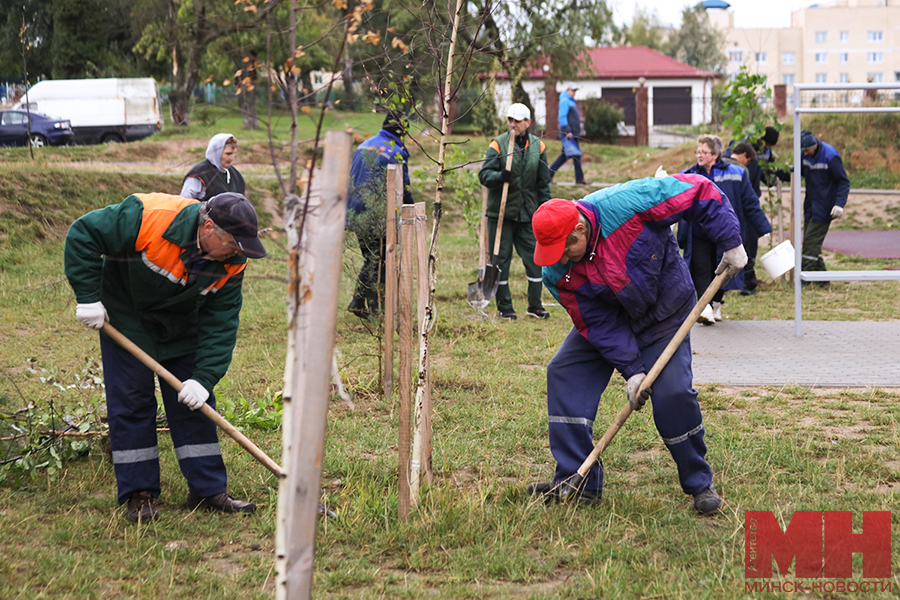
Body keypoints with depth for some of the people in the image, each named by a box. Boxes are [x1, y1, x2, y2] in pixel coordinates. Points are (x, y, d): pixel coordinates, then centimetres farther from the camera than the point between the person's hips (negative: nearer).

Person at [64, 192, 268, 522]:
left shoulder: (232, 263, -20)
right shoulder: (149, 218, -36)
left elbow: (220, 324, -14)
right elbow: (83, 234, -27)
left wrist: (204, 378, -22)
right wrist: (89, 296, -25)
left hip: (182, 326, 4)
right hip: (126, 318, -4)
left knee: (195, 401, 3)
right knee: (132, 399, -5)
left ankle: (208, 489, 11)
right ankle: (138, 494, 3)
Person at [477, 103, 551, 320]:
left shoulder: (537, 146, 7)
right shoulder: (498, 144, -3)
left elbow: (544, 182, 12)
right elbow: (484, 175, -10)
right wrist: (500, 176, -30)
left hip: (528, 213, 3)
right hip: (501, 212, -3)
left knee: (534, 258, 3)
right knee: (501, 259, 0)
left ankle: (535, 305, 15)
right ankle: (504, 306, 10)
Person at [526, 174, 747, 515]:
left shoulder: (626, 203, -35)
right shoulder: (557, 272, -22)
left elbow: (700, 192, -25)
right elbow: (599, 323, -17)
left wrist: (732, 244, -24)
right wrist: (632, 369, -23)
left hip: (663, 313, -4)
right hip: (610, 317, 4)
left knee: (673, 391, -17)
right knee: (564, 374, -9)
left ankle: (700, 484, 3)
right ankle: (577, 483, -2)